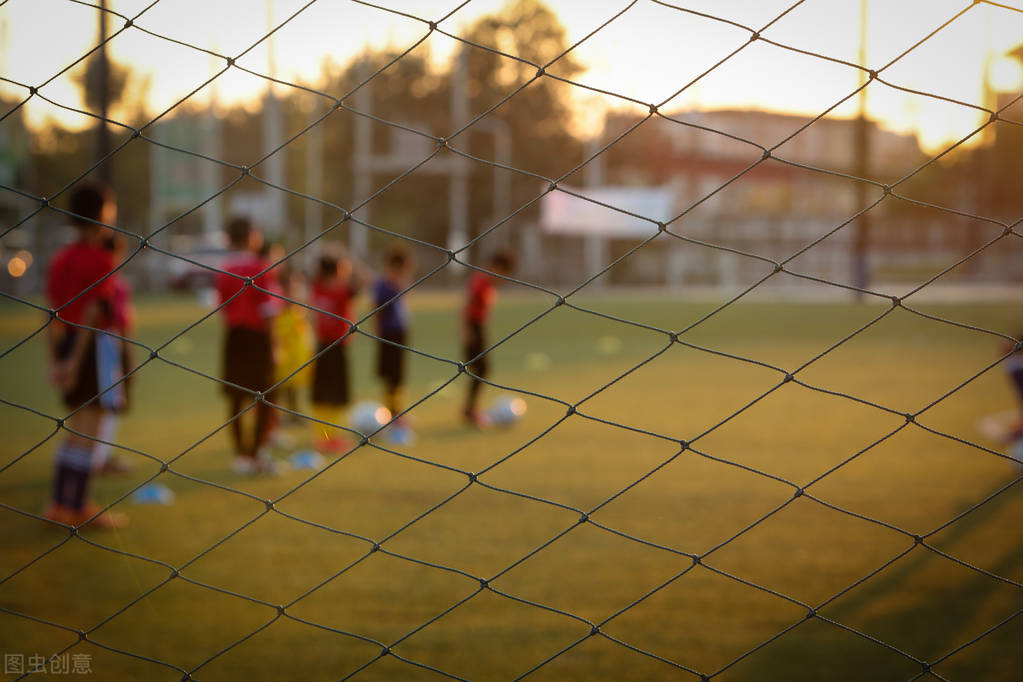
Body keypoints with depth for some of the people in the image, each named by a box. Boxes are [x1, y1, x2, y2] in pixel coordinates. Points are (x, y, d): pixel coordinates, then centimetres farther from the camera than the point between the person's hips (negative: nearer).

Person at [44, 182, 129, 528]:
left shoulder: (61, 258, 11)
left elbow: (53, 312, 9)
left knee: (76, 427, 16)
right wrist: (75, 360, -17)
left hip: (69, 342, 8)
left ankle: (61, 503, 20)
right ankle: (75, 507, -1)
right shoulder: (100, 259, -12)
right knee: (88, 427, -3)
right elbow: (92, 312, -17)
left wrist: (56, 359, 9)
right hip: (96, 344, -8)